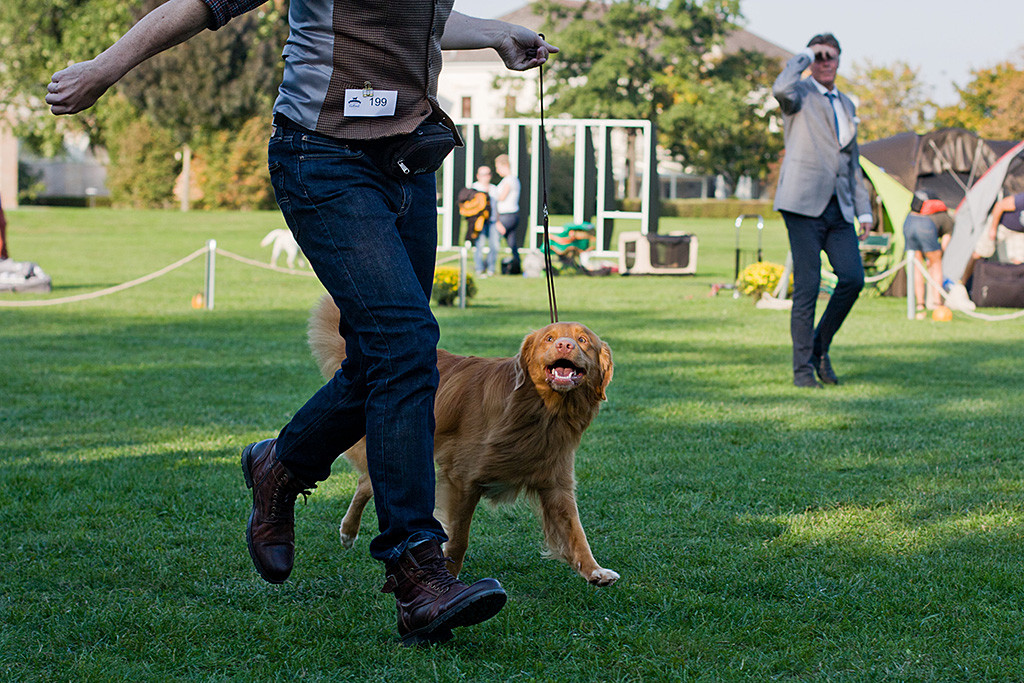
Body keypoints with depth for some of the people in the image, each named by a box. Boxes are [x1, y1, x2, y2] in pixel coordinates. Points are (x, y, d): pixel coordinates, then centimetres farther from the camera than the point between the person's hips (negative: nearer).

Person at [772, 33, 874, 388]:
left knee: (853, 277, -7)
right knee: (807, 286, -7)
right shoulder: (800, 92, 1)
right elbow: (781, 89, -26)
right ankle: (803, 368, 1)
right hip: (804, 204, -6)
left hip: (838, 208, 6)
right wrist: (804, 55, -10)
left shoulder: (847, 105, 22)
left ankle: (820, 346, 12)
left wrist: (864, 209, 19)